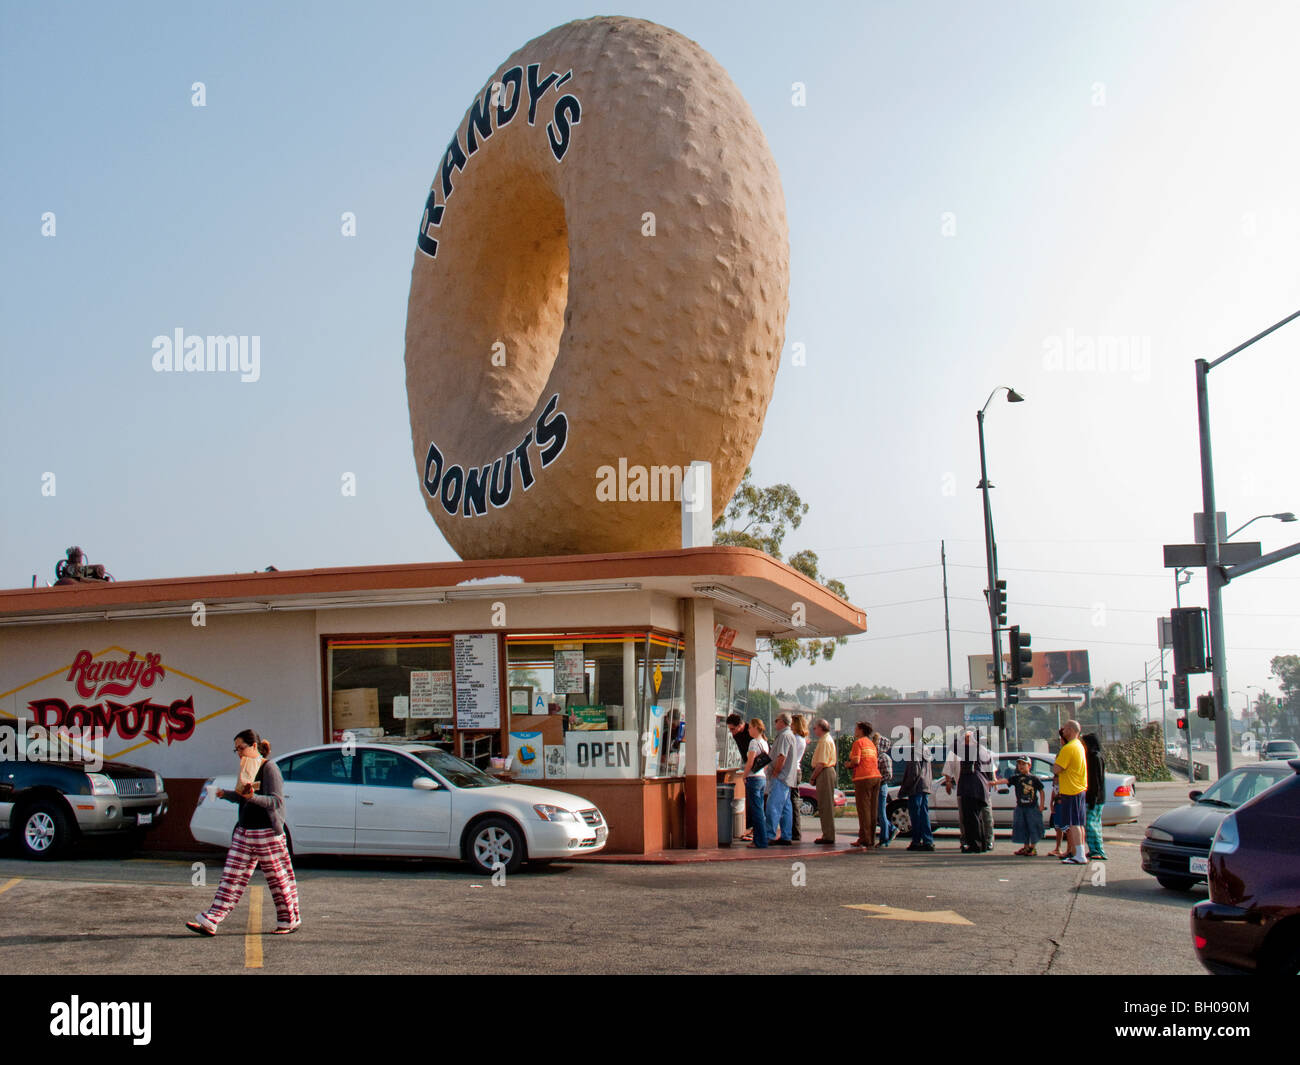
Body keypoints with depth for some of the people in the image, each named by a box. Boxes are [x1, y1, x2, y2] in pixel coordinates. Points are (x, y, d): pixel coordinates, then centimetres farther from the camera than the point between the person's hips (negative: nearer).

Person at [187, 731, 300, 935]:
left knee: (278, 878, 3)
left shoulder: (269, 768, -12)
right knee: (231, 878, 4)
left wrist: (253, 797, -34)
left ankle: (290, 920, 17)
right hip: (244, 832, 8)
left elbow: (276, 801, -19)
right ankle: (210, 921, 1)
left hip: (267, 834, -8)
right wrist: (225, 794, 7)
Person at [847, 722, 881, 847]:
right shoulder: (872, 744, 20)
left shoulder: (858, 742, -4)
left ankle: (865, 840, -6)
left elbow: (856, 761, -15)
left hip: (863, 777, -8)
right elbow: (875, 761, 18)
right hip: (876, 776, 8)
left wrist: (849, 765, 5)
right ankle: (871, 840, 11)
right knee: (873, 810, 9)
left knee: (863, 809, -5)